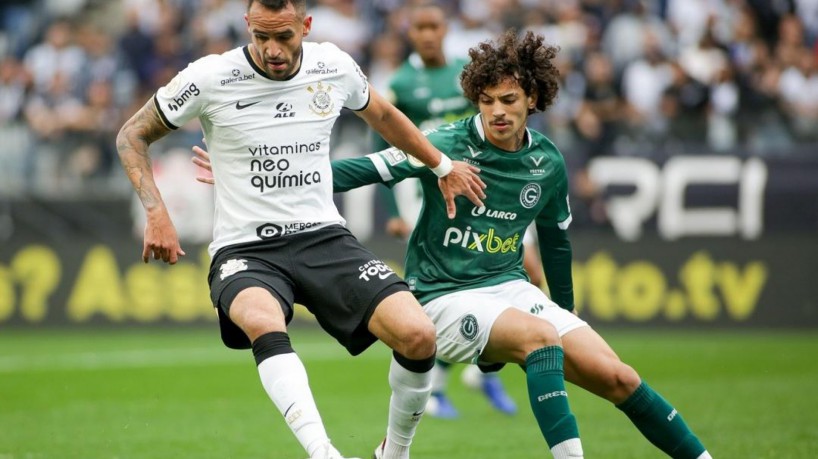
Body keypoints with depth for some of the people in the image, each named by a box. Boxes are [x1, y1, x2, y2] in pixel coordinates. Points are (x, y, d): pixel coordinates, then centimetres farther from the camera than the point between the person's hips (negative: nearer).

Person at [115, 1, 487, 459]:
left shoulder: (335, 67, 2)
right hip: (244, 249, -3)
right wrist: (156, 213, -9)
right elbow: (132, 136, 4)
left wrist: (443, 166, 33)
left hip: (325, 237, 3)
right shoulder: (210, 78, -8)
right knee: (264, 322, -40)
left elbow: (381, 113, 25)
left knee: (418, 336, -18)